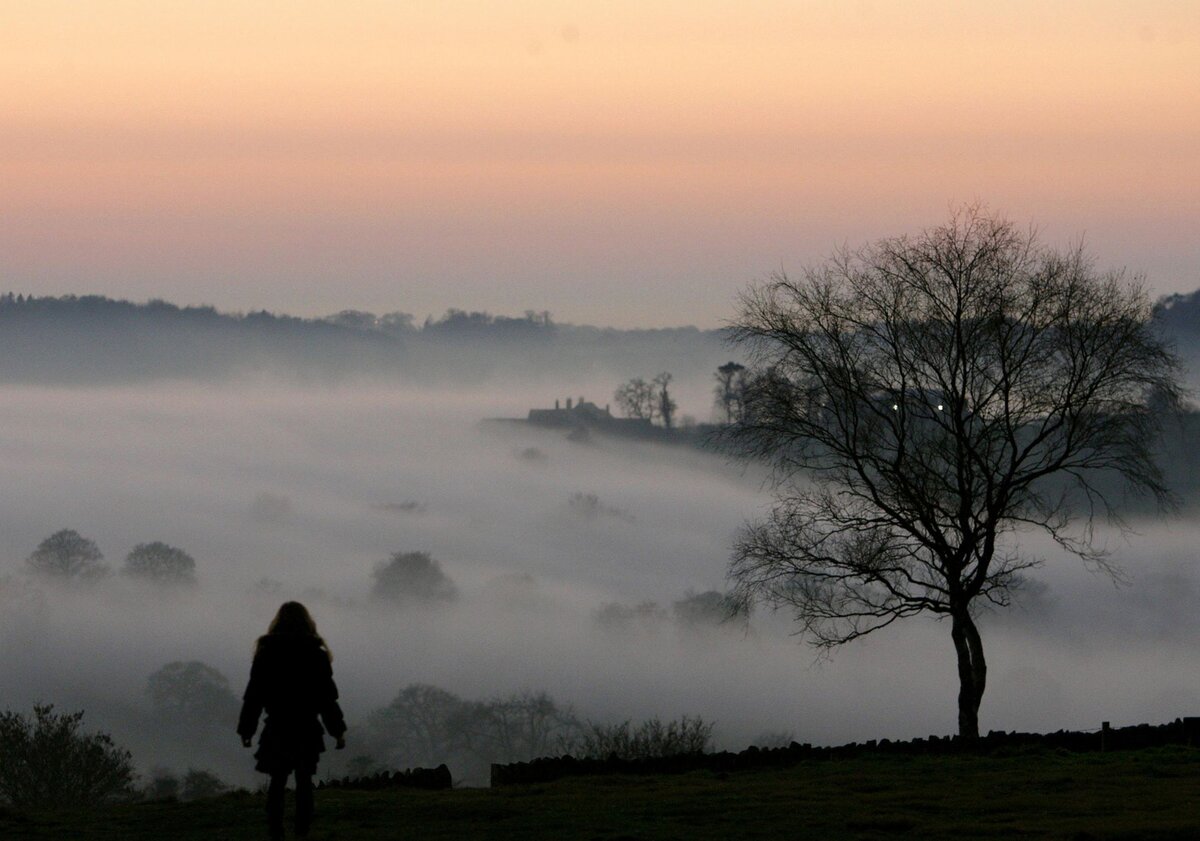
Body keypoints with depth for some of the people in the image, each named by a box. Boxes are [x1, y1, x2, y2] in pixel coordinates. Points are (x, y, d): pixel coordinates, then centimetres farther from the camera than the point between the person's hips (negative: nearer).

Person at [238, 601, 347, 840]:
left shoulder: (266, 653, -1)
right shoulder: (316, 654, -2)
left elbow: (254, 695, 0)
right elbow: (327, 697, -1)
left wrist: (246, 729, 6)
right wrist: (338, 730, 5)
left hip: (276, 728, 0)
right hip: (307, 728, 0)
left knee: (277, 782, 6)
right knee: (304, 781, 6)